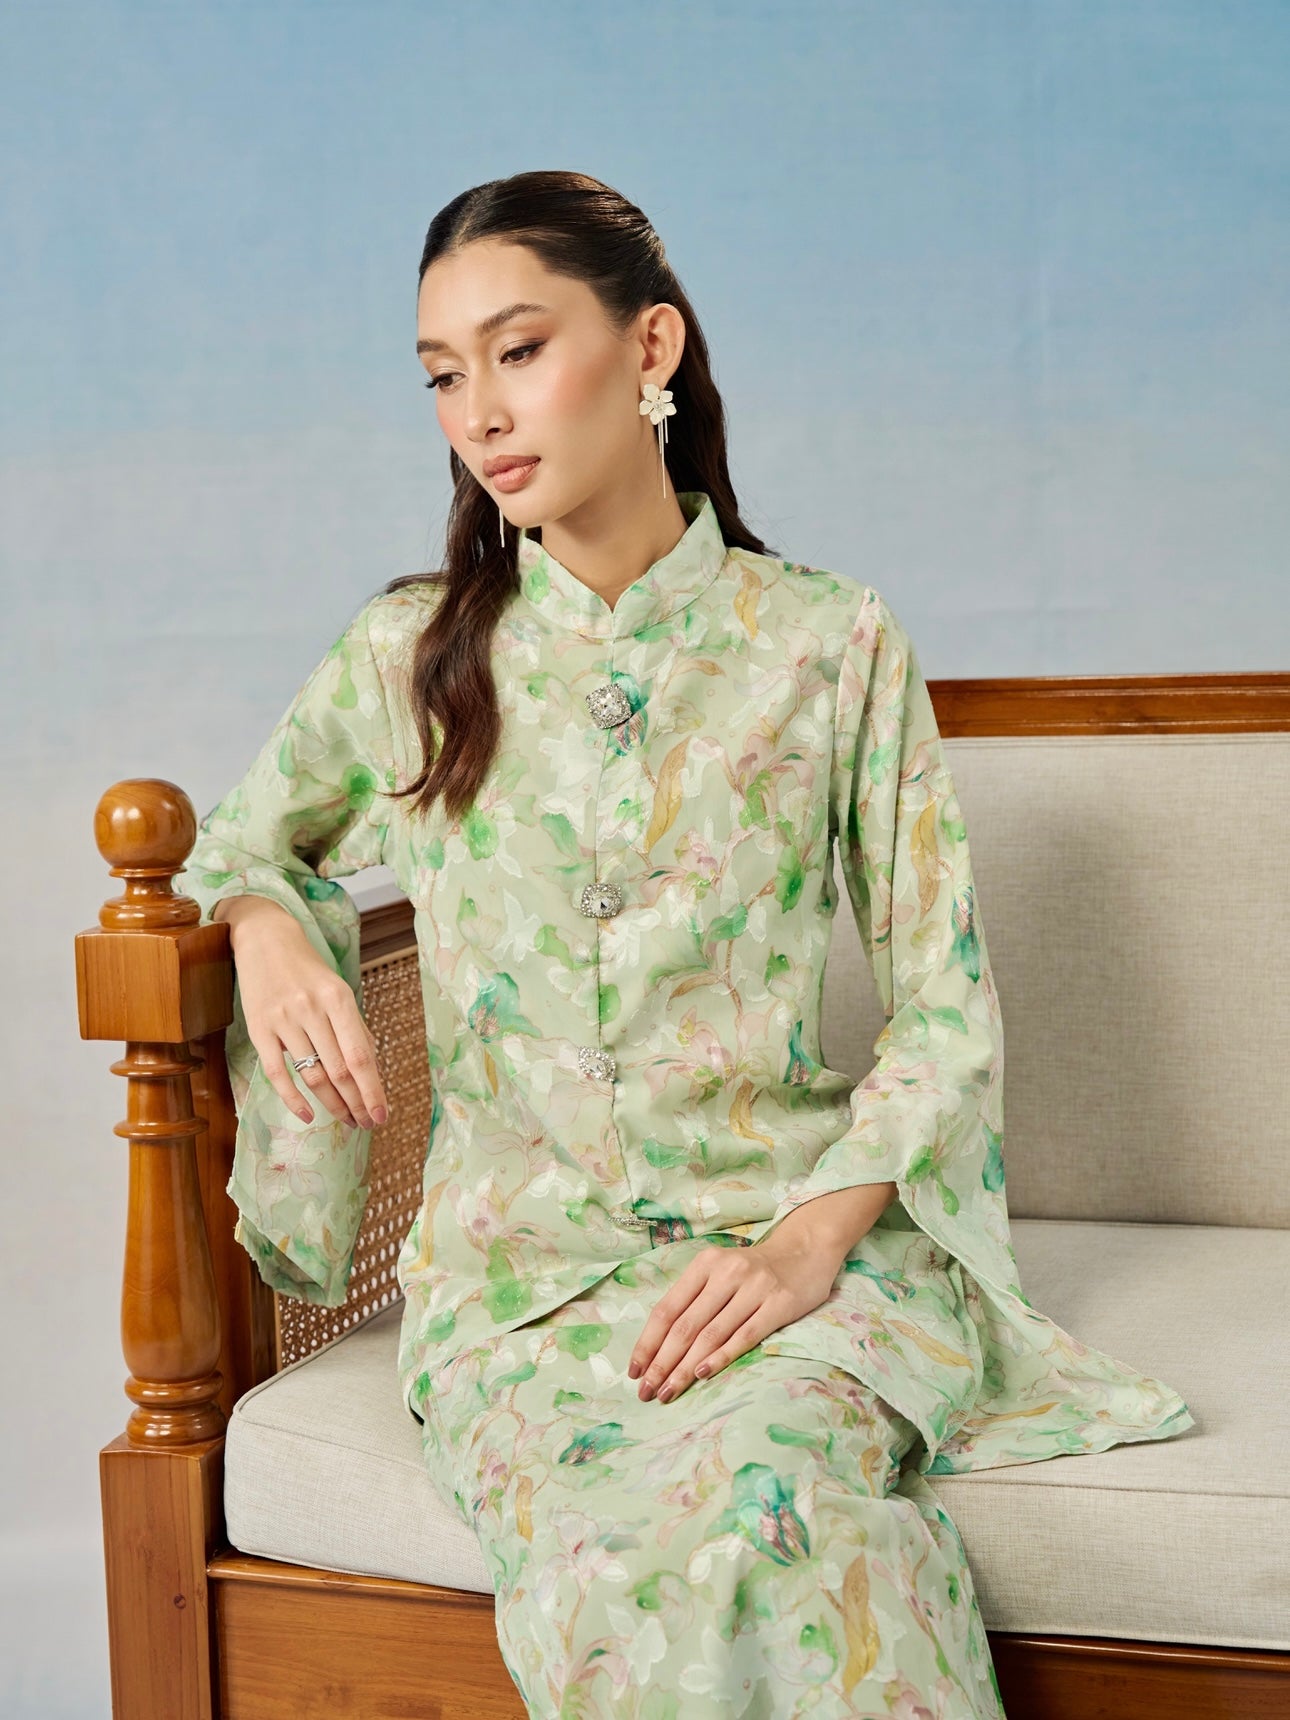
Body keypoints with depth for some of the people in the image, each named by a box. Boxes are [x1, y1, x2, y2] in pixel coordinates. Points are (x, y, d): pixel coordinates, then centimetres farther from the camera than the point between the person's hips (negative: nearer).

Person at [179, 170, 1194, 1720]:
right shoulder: (409, 657, 8)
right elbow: (236, 838, 25)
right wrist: (264, 923, 0)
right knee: (624, 1542, -32)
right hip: (520, 1255, 1)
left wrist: (809, 1239, -13)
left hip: (803, 1230, -1)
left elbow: (945, 1007, 3)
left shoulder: (834, 645, 4)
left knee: (759, 1473, -34)